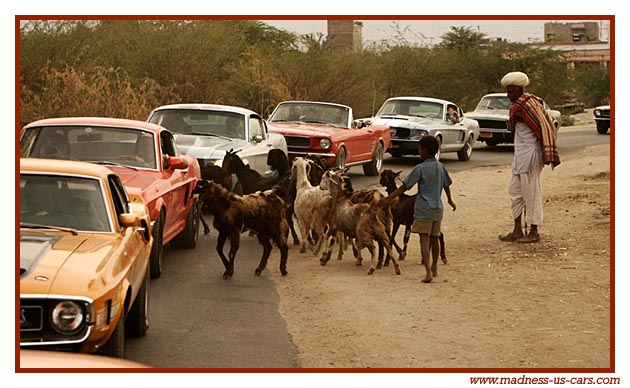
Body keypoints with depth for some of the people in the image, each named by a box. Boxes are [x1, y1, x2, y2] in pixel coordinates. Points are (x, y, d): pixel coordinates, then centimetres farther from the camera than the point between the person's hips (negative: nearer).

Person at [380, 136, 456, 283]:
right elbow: (447, 185, 19)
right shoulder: (441, 167, 5)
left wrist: (389, 198, -6)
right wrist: (450, 200, 36)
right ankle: (434, 268, 30)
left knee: (424, 240, -8)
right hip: (437, 209, 6)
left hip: (423, 210, -6)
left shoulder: (420, 168, -12)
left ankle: (428, 271, -20)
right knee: (434, 239, 18)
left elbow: (405, 186, -12)